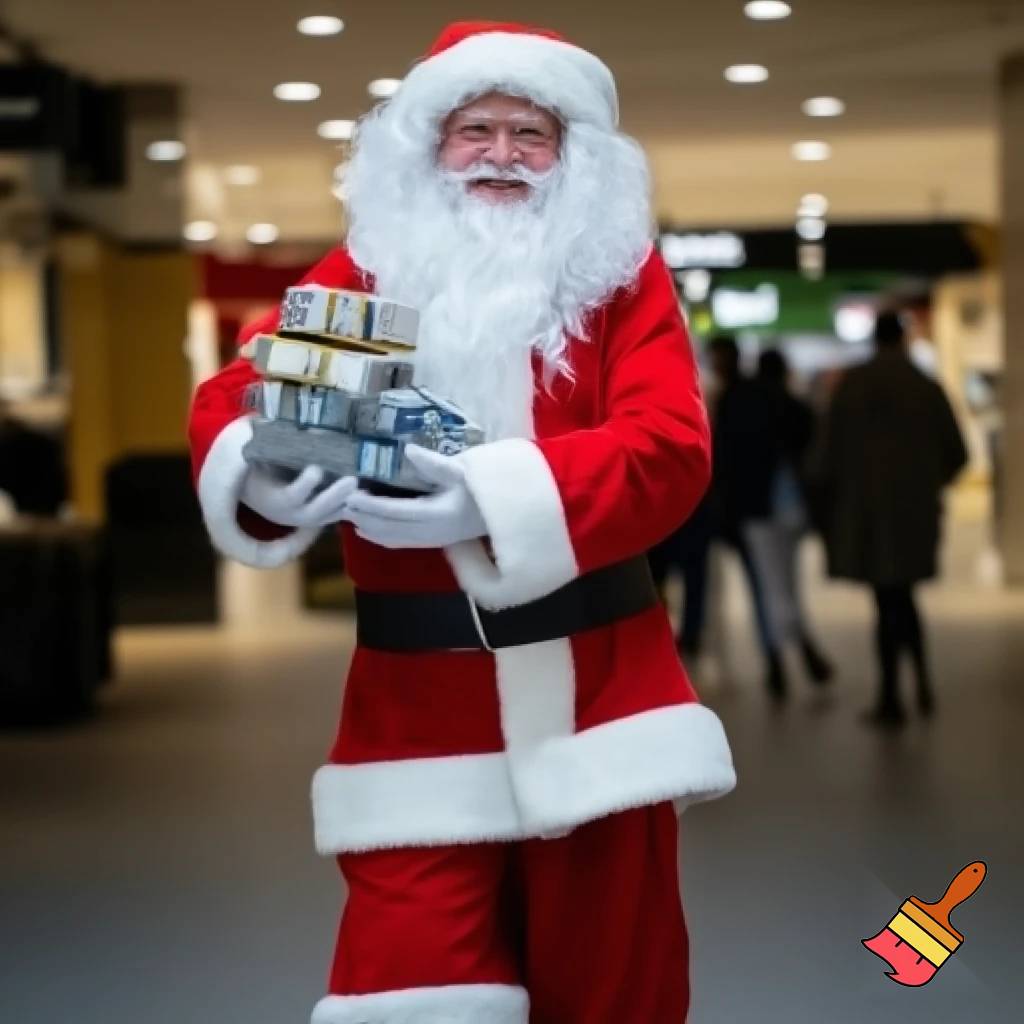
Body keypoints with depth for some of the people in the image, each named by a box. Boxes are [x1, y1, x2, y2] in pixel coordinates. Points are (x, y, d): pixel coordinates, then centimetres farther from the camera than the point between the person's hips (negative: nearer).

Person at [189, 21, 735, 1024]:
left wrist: (495, 500, -28)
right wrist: (259, 478, -28)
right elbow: (232, 395, -3)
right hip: (418, 705, 0)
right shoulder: (365, 269, 7)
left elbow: (669, 445, -11)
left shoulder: (621, 270, 4)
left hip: (597, 688, 0)